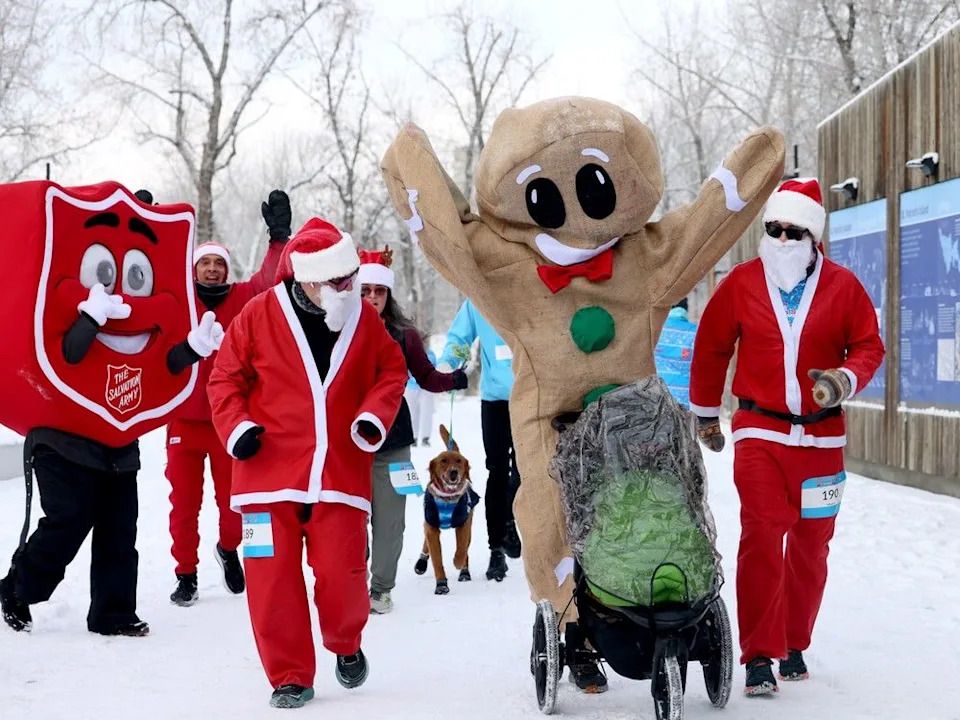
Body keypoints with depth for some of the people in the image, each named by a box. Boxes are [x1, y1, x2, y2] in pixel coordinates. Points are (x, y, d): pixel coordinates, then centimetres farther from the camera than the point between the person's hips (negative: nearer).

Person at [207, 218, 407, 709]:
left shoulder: (364, 319, 3)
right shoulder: (259, 315, -5)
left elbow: (391, 369, 13)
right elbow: (226, 376, 3)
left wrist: (374, 415, -3)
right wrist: (236, 426, -10)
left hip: (340, 472, 1)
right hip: (270, 471, -1)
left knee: (342, 573, -3)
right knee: (273, 577, -1)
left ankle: (346, 645, 29)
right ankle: (290, 676, 14)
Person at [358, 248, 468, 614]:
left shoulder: (403, 334, 1)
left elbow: (426, 377, 6)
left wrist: (455, 379, -12)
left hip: (391, 443, 1)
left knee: (388, 519, 7)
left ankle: (381, 588, 20)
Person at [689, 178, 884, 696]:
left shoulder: (842, 286, -3)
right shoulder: (741, 283, -3)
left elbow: (869, 345, 4)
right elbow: (711, 347, 7)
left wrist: (845, 379, -17)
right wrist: (705, 414, 13)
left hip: (821, 435, 2)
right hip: (759, 431, -2)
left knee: (811, 545, 12)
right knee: (760, 539, -11)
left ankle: (794, 646, 28)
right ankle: (759, 656, -5)